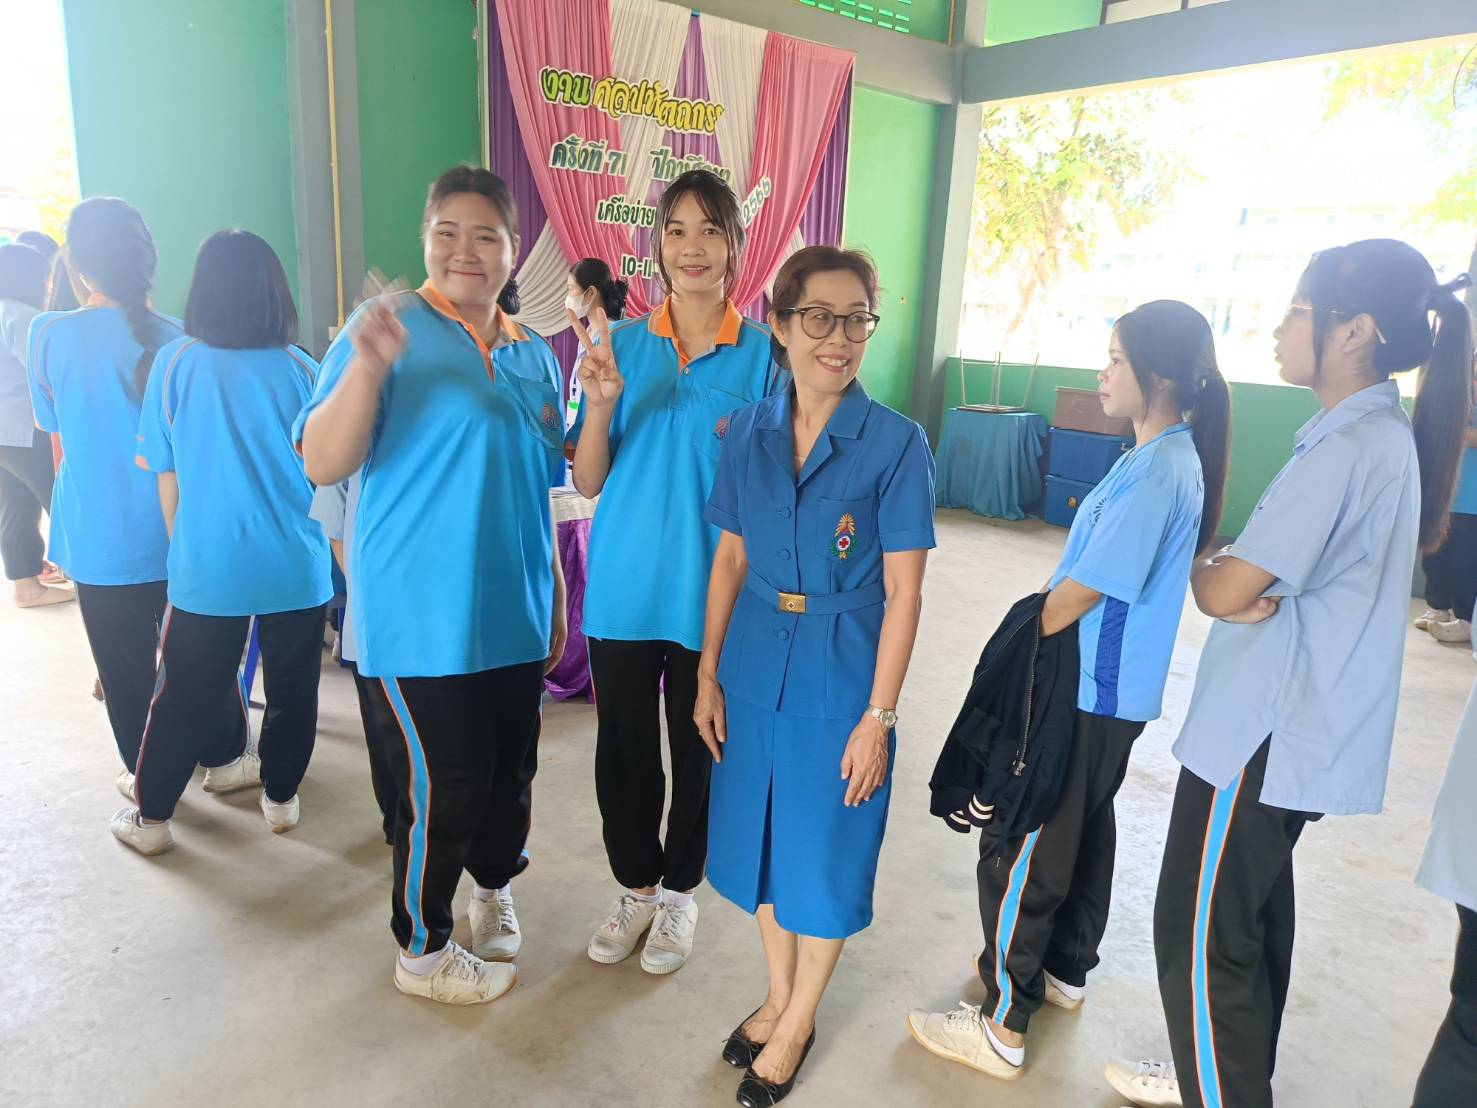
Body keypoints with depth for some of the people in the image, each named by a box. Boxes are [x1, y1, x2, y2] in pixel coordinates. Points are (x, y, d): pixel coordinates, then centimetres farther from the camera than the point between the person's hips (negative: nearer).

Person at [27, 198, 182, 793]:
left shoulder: (50, 334, -10)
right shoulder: (174, 338, -7)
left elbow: (50, 422, 3)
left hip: (101, 537, -2)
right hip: (175, 532, 2)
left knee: (125, 663, 13)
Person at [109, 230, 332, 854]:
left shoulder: (174, 364, -3)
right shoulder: (300, 370, -4)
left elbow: (166, 476, 3)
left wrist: (184, 546, 17)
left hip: (207, 564, 1)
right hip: (295, 564, 0)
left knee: (187, 692, 13)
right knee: (291, 688, 14)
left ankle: (150, 817, 25)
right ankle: (280, 798, 28)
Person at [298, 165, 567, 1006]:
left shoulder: (535, 355, 11)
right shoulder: (389, 330, -7)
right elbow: (322, 465, -14)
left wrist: (555, 597, 18)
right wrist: (367, 366, -29)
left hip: (513, 613, 6)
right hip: (421, 615, -5)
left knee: (510, 769, 15)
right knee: (443, 787, 1)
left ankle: (494, 888, 44)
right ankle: (423, 950, 26)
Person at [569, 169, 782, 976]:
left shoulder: (764, 353, -4)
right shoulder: (621, 342, 1)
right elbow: (587, 482, -2)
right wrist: (600, 402, -18)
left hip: (713, 591, -1)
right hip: (624, 588, 2)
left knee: (699, 747, 13)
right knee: (623, 748, 13)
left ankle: (679, 892, 37)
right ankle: (635, 887, 37)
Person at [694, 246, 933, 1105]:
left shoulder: (897, 443, -11)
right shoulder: (750, 432, 0)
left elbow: (902, 593, -11)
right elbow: (730, 561, 6)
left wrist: (878, 716, -13)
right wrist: (708, 673, 4)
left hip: (841, 677, -4)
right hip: (755, 669, 4)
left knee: (825, 852, 11)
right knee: (761, 839, 18)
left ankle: (801, 1019, 36)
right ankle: (778, 994, 43)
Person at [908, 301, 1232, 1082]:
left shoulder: (1155, 472, -24)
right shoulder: (1176, 458, 8)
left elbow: (1083, 589, -23)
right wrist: (1037, 629, 12)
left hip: (1088, 692, -10)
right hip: (1113, 687, 10)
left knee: (1020, 847, -1)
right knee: (1085, 830, 22)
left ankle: (1003, 1026, 11)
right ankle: (1066, 970, 41)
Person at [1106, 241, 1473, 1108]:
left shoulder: (1346, 451, -22)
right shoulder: (1386, 437, 10)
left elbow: (1227, 592, -23)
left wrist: (1203, 569, -1)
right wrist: (1243, 585, -9)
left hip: (1263, 738, -10)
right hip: (1304, 733, 10)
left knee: (1200, 937, 2)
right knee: (1252, 918, 22)